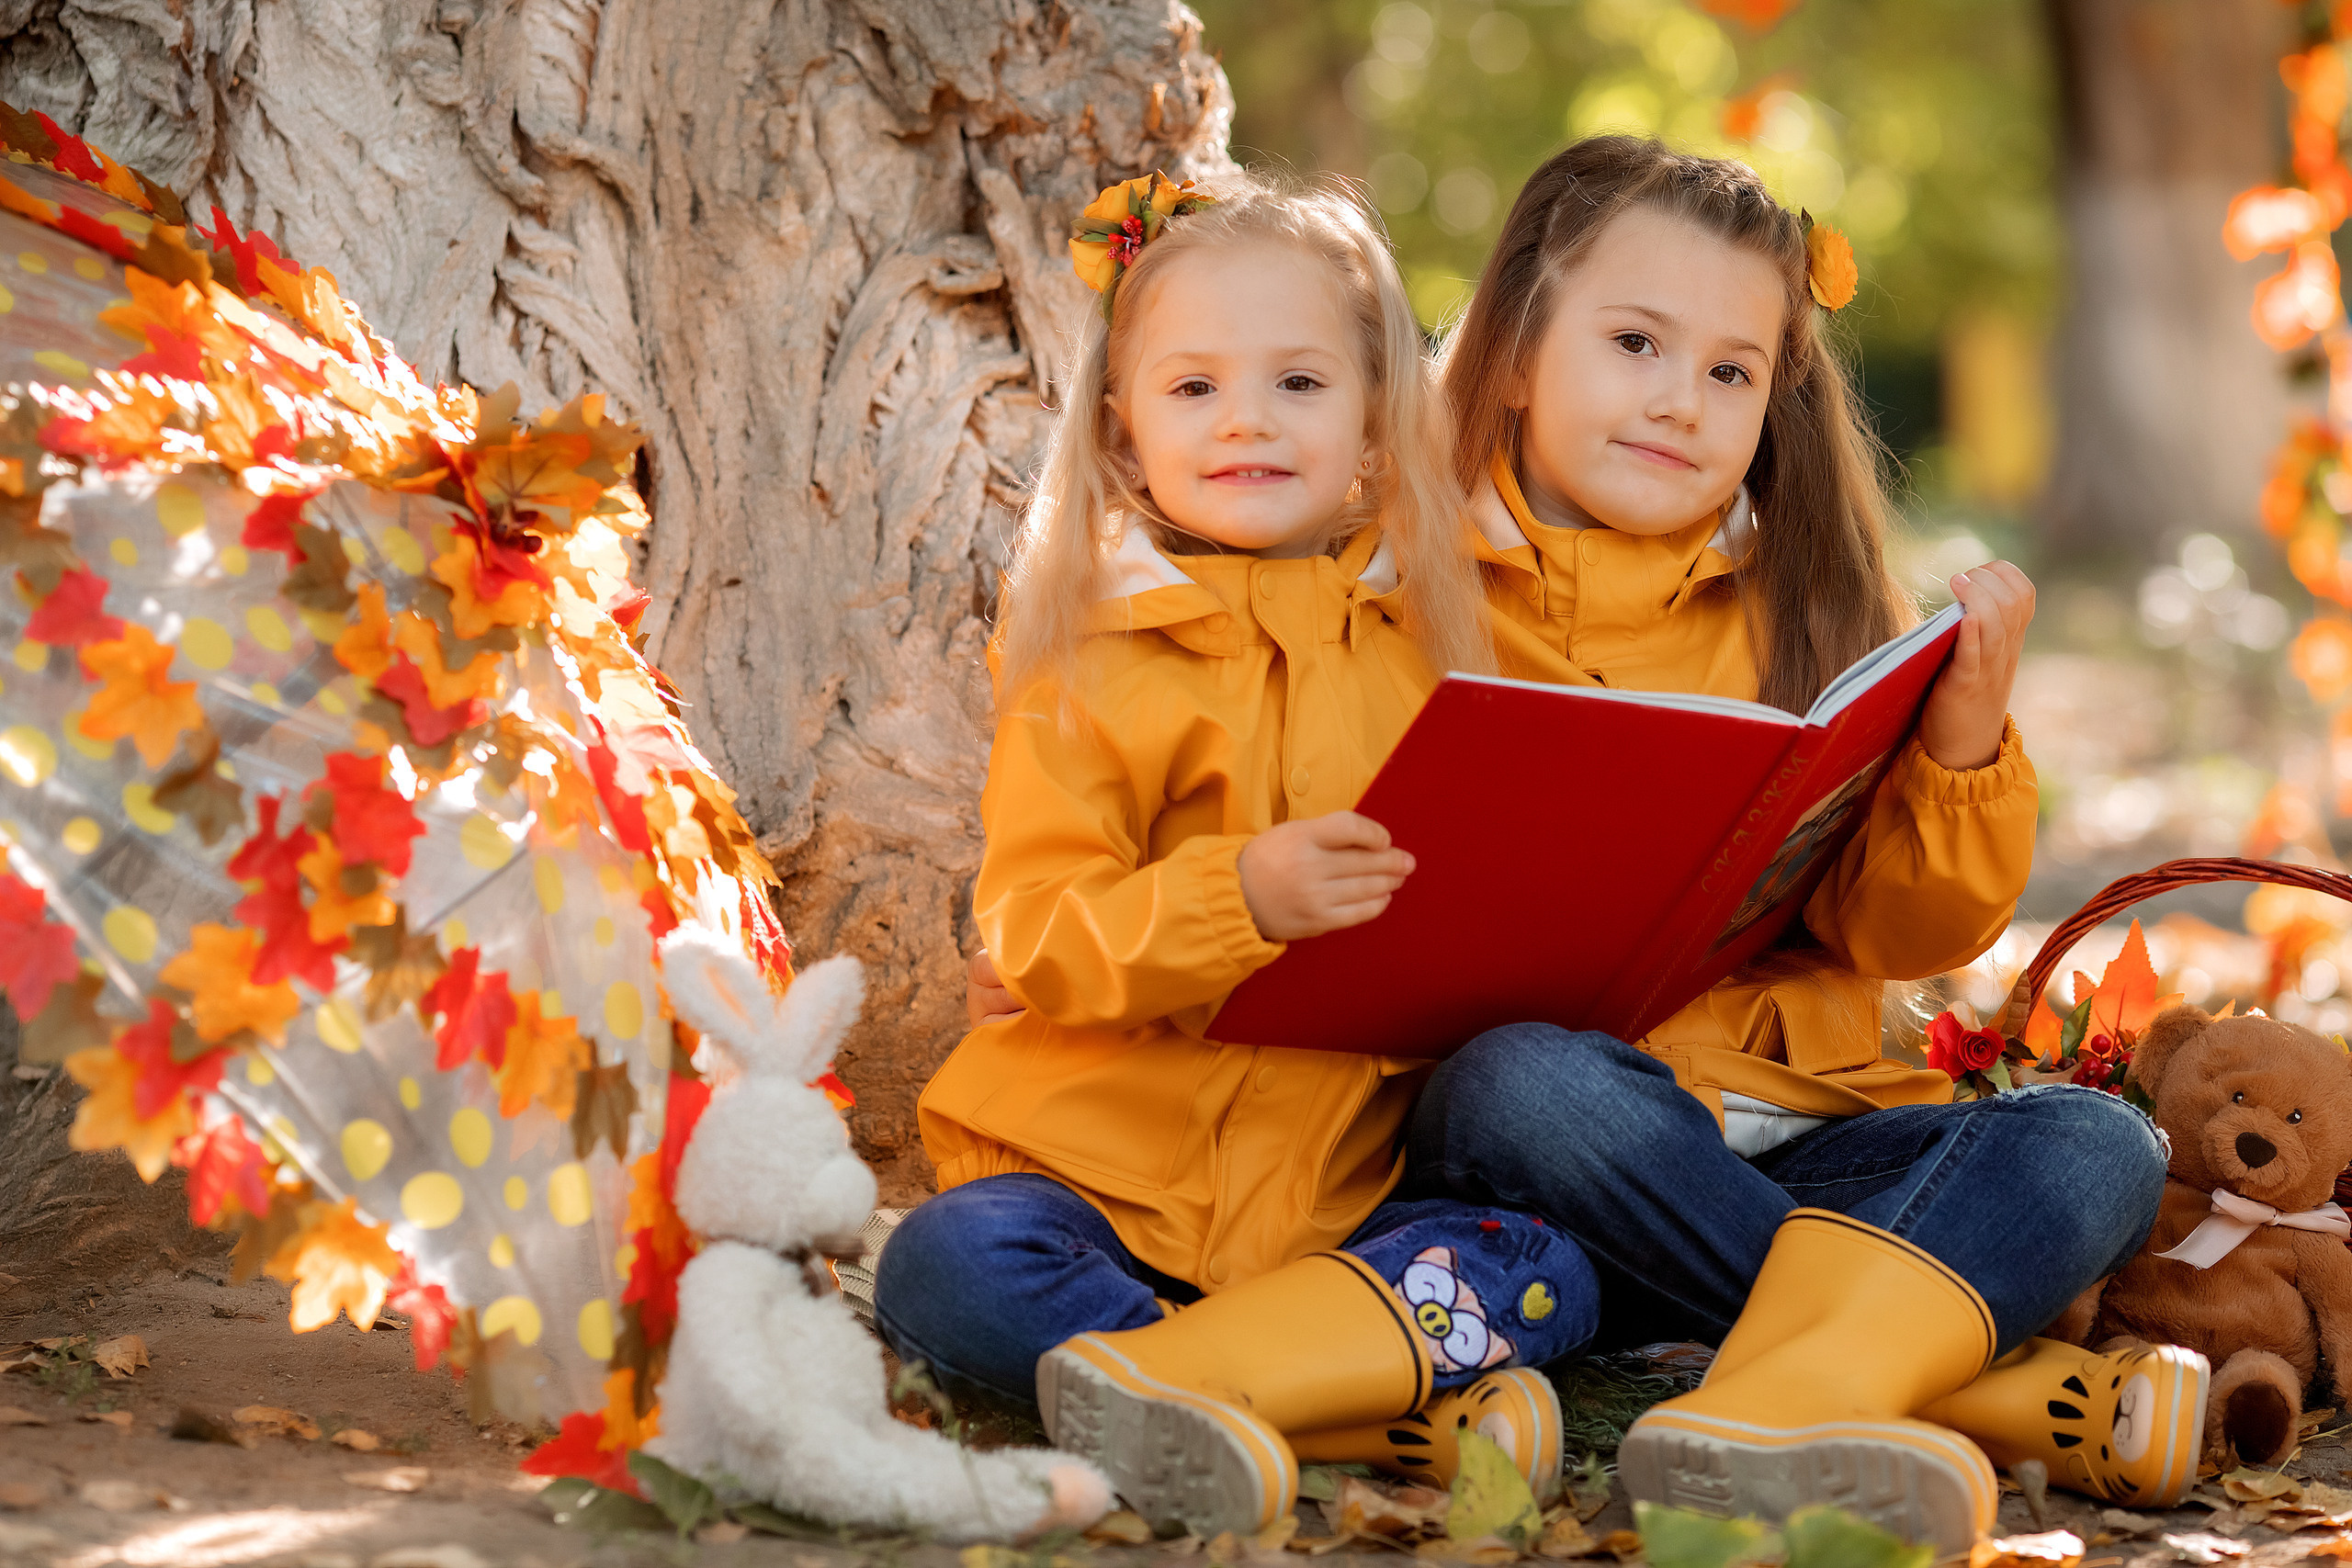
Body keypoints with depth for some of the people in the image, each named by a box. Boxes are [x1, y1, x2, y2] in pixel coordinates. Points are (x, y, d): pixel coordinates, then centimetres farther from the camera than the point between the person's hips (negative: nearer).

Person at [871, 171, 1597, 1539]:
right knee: (947, 1273, -30)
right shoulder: (1090, 659, 2)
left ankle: (1186, 1376, -33)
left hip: (1340, 1180, 2)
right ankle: (1408, 1400, -35)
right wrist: (1238, 896, -25)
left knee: (1552, 1269, -23)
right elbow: (1034, 933, -9)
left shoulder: (1429, 652, 12)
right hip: (1098, 1155, -2)